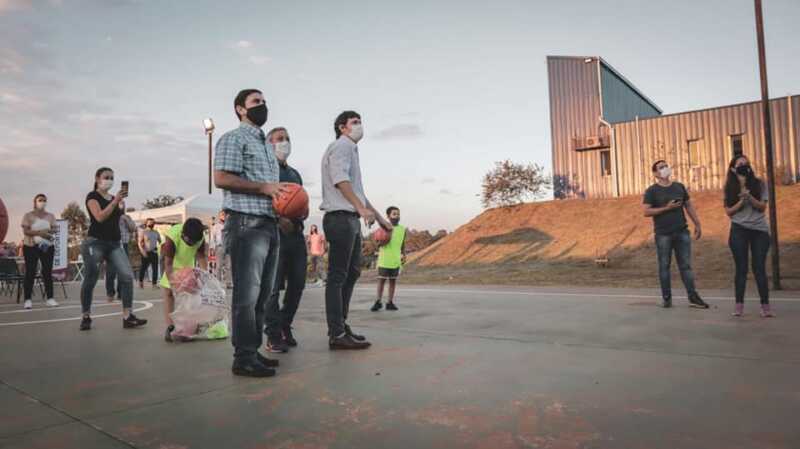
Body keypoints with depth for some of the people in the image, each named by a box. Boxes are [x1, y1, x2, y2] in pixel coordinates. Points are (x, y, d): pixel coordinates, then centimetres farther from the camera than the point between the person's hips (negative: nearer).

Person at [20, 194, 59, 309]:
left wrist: (48, 231, -18)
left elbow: (54, 229, 4)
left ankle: (50, 298, 1)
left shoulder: (50, 216, 11)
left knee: (48, 272, 0)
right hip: (31, 247, -2)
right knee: (30, 272, -3)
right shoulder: (28, 216, 2)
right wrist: (39, 232, -22)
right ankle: (28, 299, 0)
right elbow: (25, 231, -8)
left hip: (47, 247, 3)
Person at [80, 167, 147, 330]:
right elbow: (100, 217, -18)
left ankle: (127, 317, -11)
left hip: (114, 243, 5)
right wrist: (115, 200, -21)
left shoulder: (114, 198, 16)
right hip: (95, 243, -5)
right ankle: (86, 317, 17)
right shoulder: (92, 196, -2)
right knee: (90, 280, 1)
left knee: (127, 276, -10)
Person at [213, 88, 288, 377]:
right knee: (247, 292, -9)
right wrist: (263, 187, -16)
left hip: (269, 223, 9)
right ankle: (243, 358, -4)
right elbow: (221, 178, -13)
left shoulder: (266, 144, 26)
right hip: (246, 222, -9)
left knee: (263, 293, 10)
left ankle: (254, 351, 17)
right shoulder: (234, 138, -1)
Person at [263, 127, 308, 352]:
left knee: (297, 283, 8)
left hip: (296, 232, 7)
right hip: (275, 232, -7)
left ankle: (285, 327, 22)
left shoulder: (295, 173, 26)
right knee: (274, 285, -6)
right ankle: (274, 336, 1)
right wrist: (278, 218, -21)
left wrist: (304, 211, 5)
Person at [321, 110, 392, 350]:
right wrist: (361, 208, -30)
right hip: (340, 218, -10)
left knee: (351, 273, 13)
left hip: (350, 219, 10)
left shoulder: (350, 149, 28)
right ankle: (337, 335, -7)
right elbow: (340, 179, -20)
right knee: (338, 276, -10)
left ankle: (340, 326, 20)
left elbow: (357, 190, 29)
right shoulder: (342, 145, -3)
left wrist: (379, 217, 26)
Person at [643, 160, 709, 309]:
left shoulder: (679, 187, 12)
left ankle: (693, 297, 9)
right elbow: (647, 212, -10)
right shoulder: (652, 191, -2)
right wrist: (667, 208, -16)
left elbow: (689, 206, 15)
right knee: (664, 266, 3)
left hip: (682, 232, 4)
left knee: (686, 265, 5)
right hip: (663, 235, -3)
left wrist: (697, 224, 9)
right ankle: (666, 298, 12)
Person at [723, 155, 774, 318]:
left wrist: (750, 197, -18)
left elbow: (762, 207, -2)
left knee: (759, 268, -2)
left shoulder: (759, 184, 3)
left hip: (760, 230, 0)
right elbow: (728, 211, 1)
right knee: (741, 268, 2)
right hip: (739, 231, 0)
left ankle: (765, 305, 3)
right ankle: (739, 304, 6)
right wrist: (742, 200, -13)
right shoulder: (731, 188, 4)